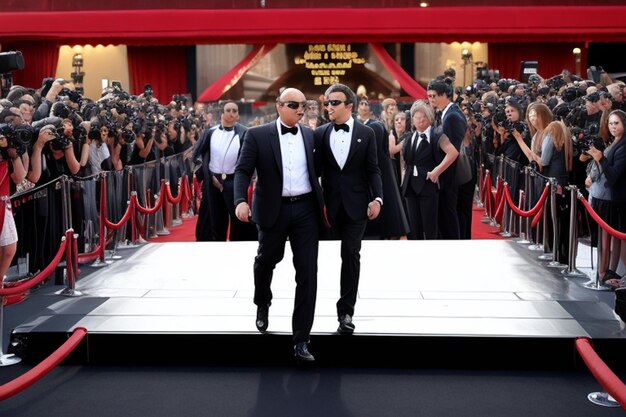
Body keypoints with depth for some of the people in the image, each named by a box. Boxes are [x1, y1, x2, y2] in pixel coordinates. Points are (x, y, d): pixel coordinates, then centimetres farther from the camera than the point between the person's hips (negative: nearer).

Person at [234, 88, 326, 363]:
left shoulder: (311, 135, 8)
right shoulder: (258, 135, -3)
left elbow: (317, 170, 14)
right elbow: (243, 170, -9)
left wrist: (323, 202, 6)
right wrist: (241, 200, -24)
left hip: (306, 210, 2)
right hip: (274, 210, -2)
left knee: (307, 272, -2)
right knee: (266, 260, 17)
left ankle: (301, 340, 4)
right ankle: (262, 304, 51)